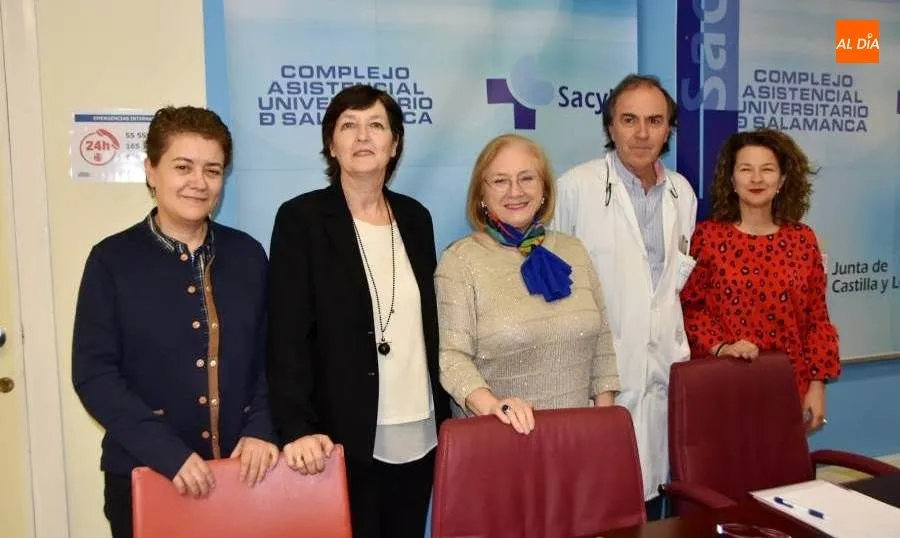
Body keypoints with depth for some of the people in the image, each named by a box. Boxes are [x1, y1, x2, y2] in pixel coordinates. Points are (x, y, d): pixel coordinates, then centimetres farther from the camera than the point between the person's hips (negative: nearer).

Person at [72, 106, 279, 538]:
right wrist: (166, 451, -18)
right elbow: (94, 374, -9)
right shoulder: (112, 259, -5)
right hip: (145, 475, -2)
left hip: (242, 469, 3)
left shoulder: (246, 254, 2)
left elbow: (271, 354, 5)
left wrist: (261, 429, -9)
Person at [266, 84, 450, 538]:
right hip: (348, 439, -4)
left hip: (419, 436, 5)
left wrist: (445, 416, 10)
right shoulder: (301, 218, -6)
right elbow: (288, 335, -11)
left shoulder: (415, 217, 9)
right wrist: (297, 428, -21)